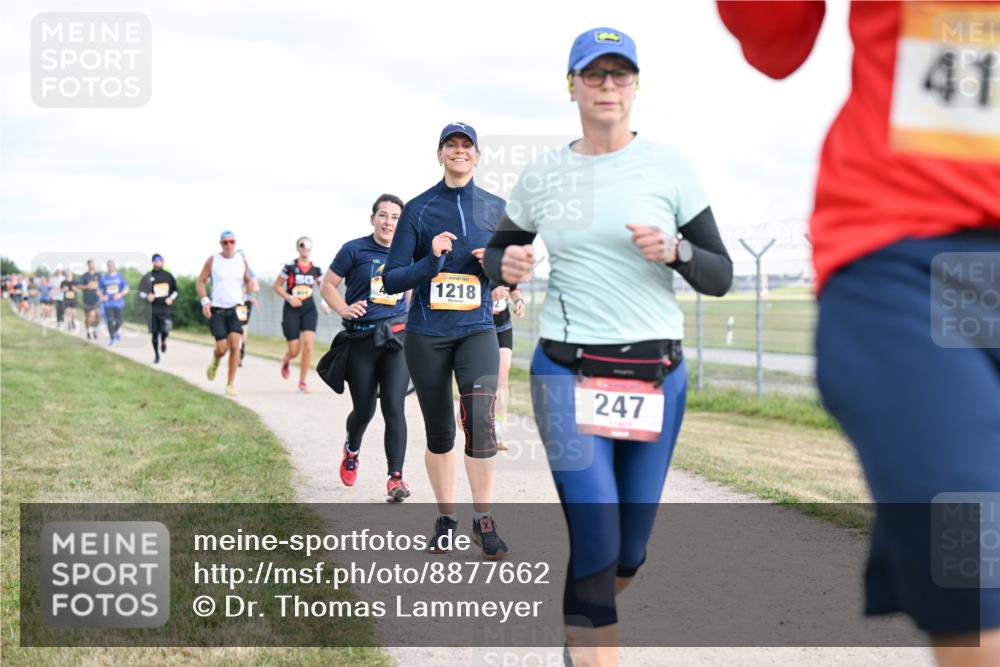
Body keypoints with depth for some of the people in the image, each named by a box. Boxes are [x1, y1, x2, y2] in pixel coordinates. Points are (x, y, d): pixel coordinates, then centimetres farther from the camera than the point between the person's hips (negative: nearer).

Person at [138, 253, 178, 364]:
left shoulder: (168, 276, 8)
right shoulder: (147, 277, 4)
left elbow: (175, 290, 17)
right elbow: (140, 292, 5)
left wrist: (172, 298, -2)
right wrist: (147, 296, -15)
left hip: (166, 308, 0)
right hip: (152, 309, 0)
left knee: (164, 330, -16)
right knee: (154, 333, 3)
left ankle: (163, 341, 20)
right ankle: (156, 355, 19)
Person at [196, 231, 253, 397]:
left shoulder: (242, 260, 6)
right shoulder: (212, 260, 0)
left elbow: (248, 280, 18)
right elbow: (200, 281, 3)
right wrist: (205, 301, -12)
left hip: (236, 309, 1)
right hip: (216, 310, -1)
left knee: (235, 345, -14)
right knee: (222, 347, -8)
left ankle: (231, 383, -6)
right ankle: (215, 361, 31)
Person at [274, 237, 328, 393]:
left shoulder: (316, 270, 3)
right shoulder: (289, 267, -5)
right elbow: (277, 286, 2)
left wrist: (325, 302, 0)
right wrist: (289, 298, -13)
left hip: (309, 310, 2)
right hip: (292, 310, -2)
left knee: (308, 344, -15)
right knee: (294, 351, -2)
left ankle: (302, 382, -3)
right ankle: (286, 361, 38)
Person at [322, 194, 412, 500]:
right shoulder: (354, 250, -3)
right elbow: (328, 285, 1)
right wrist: (344, 309, -17)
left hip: (397, 338, 1)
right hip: (361, 339, -1)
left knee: (394, 407, -12)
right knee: (364, 410, 8)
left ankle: (395, 478, -12)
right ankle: (352, 450, 42)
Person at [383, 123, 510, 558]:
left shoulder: (496, 209, 7)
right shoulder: (418, 210, 1)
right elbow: (391, 280, -3)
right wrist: (432, 260, -19)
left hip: (477, 330, 0)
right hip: (427, 334, 0)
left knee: (480, 419, -18)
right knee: (439, 432, 7)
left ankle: (483, 521, -11)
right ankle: (445, 520, 22)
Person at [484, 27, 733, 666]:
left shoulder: (670, 166, 0)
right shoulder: (543, 175, 5)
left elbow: (720, 277, 1)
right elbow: (497, 253, 18)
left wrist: (674, 250, -19)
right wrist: (508, 264, -6)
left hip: (655, 376, 1)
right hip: (568, 373, -1)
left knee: (629, 552, 10)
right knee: (595, 544, -14)